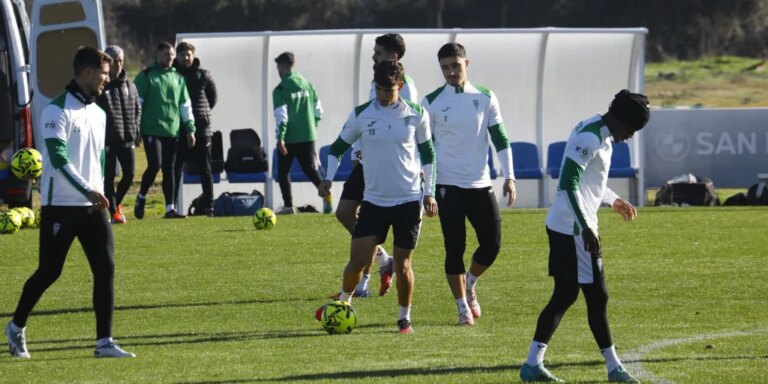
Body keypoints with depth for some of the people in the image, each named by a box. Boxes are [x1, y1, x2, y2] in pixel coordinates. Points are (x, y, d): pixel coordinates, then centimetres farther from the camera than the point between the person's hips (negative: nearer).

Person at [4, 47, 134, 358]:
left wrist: (100, 194, 16)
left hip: (93, 207, 7)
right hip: (61, 206, -7)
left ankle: (104, 342, -2)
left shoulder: (99, 114, 14)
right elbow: (58, 157, -21)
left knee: (105, 268, -4)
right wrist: (88, 190, -25)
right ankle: (16, 327, 22)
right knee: (49, 272, 1)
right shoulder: (57, 111, -12)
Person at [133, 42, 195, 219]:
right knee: (155, 164, -14)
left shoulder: (178, 78, 13)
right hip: (152, 130, -5)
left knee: (169, 169, 5)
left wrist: (190, 128, 12)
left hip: (172, 131, 5)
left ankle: (170, 208, 7)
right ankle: (141, 198, 9)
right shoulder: (146, 76, -2)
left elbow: (185, 105, 16)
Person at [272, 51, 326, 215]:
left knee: (283, 171, 10)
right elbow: (318, 110, 11)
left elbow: (281, 115, -17)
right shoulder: (306, 84, 7)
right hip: (307, 136, 5)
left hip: (289, 139, -5)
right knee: (310, 169, 7)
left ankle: (288, 206, 6)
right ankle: (326, 194, -17)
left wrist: (280, 138, -16)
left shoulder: (281, 89, -10)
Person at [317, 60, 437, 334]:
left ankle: (404, 317, 18)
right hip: (374, 200, 1)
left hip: (409, 199, -1)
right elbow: (338, 147, 10)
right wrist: (328, 178, -4)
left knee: (402, 265, 1)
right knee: (358, 259, -6)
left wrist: (429, 192, 5)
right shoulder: (361, 115, -1)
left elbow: (427, 153, 9)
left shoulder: (416, 115, -1)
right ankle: (343, 302, 20)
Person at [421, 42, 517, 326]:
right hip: (448, 185, -2)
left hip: (480, 184, 2)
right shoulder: (432, 102, 0)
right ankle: (463, 307, 6)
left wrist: (509, 177, -1)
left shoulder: (485, 98, 4)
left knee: (492, 244, -1)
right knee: (455, 247, -5)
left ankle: (469, 285, 26)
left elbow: (500, 139, 6)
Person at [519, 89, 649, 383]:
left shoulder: (600, 135, 14)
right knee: (596, 296, -4)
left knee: (564, 295, 11)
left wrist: (613, 200, 31)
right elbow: (568, 184, -23)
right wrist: (586, 227, -25)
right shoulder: (590, 138, -18)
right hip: (574, 229, -10)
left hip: (563, 227, 10)